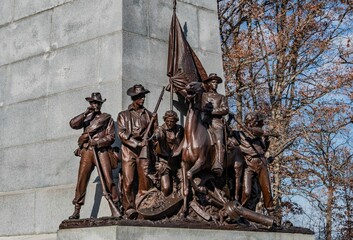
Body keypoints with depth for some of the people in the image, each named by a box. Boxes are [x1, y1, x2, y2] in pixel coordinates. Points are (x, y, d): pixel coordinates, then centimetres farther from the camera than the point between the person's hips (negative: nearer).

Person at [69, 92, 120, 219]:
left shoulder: (107, 118, 13)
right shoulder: (86, 117, 19)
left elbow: (111, 136, 3)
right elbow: (73, 124, 2)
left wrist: (98, 142, -11)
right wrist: (85, 113, -6)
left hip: (102, 151, -2)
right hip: (87, 152, 2)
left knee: (108, 180, -11)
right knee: (81, 181, -1)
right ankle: (76, 211, 5)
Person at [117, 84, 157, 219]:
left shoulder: (148, 114, 18)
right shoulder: (123, 115, 13)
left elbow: (154, 133, 17)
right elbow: (121, 133, 0)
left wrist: (155, 122, -2)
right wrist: (136, 143, -12)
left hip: (144, 150, 2)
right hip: (128, 150, -2)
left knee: (145, 179, -5)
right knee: (128, 180, -8)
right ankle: (129, 208, -7)